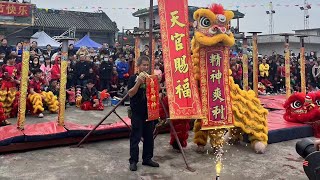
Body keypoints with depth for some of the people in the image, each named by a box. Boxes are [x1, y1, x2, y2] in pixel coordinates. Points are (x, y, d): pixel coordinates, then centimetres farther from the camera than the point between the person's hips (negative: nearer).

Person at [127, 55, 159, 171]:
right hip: (137, 112, -5)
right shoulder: (133, 78, -3)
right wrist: (139, 82, -22)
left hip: (149, 111, 5)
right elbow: (130, 93, -13)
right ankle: (133, 161, 7)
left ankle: (147, 158, 22)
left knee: (149, 136, 10)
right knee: (135, 137, -1)